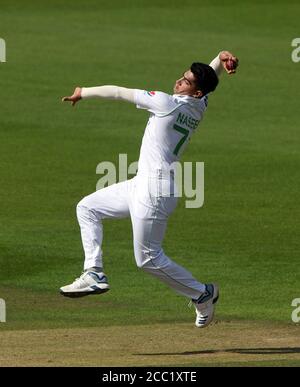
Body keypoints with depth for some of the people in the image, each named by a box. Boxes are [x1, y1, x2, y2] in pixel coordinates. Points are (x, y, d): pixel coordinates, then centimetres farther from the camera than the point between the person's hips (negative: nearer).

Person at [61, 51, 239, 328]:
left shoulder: (168, 103, -17)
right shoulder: (199, 107, 5)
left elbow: (117, 93, -10)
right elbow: (211, 72, 17)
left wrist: (83, 93, 4)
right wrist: (223, 58, -7)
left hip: (155, 190, -10)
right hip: (143, 183, 10)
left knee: (148, 258, -3)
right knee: (87, 207, 16)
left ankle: (202, 293, 12)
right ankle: (94, 274, 12)